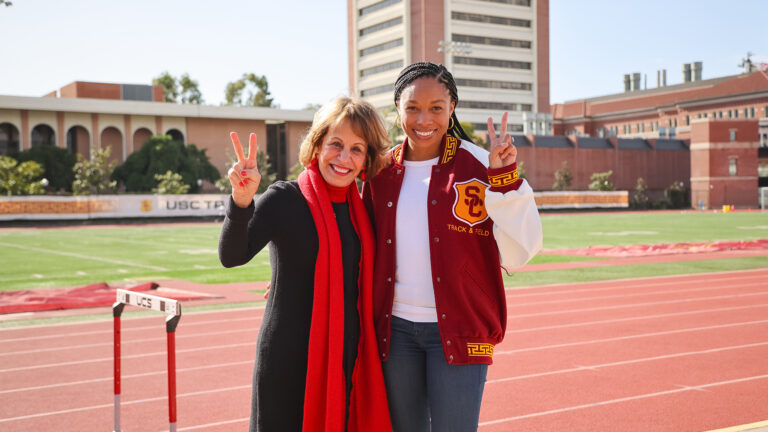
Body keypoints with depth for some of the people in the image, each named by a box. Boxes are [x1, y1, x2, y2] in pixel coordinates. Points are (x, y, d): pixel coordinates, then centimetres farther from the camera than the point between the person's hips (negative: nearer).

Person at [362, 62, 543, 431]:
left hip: (457, 329, -3)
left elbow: (517, 254, -11)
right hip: (395, 328, 4)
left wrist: (505, 182, -21)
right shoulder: (382, 171, 5)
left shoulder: (477, 165, -5)